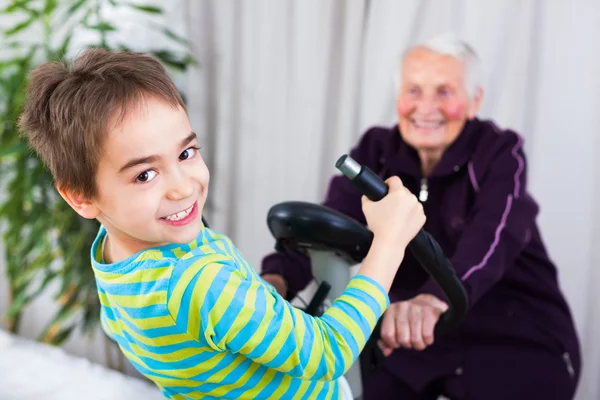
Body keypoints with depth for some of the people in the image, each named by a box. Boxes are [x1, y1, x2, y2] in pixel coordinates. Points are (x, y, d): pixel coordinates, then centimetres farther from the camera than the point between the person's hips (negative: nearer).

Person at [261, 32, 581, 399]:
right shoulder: (377, 151, -3)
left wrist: (434, 300, -54)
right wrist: (278, 278, -38)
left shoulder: (500, 153, -14)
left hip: (518, 342, -3)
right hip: (418, 337, 3)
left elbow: (493, 238, -33)